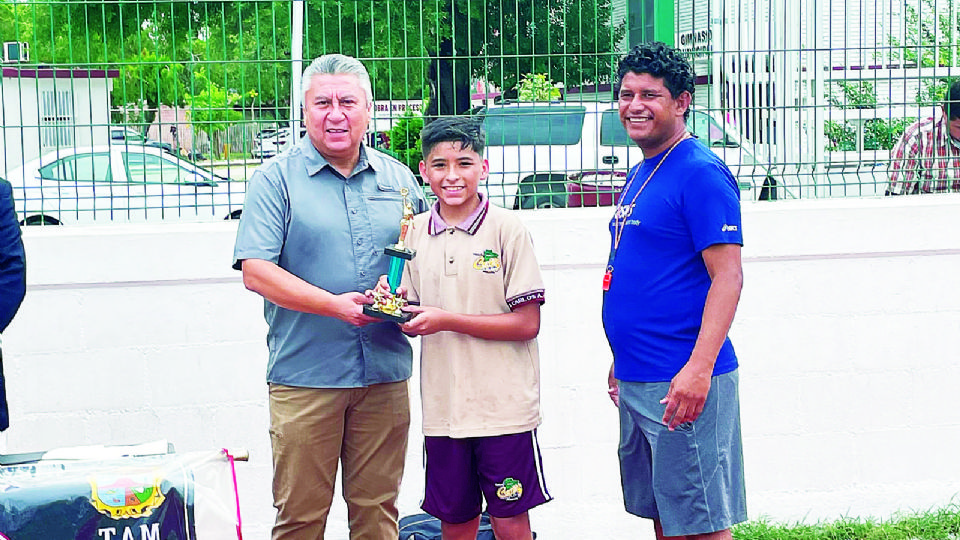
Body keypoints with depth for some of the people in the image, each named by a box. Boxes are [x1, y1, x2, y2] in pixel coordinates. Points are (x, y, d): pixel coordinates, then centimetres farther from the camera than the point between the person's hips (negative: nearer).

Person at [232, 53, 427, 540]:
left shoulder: (398, 179, 12)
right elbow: (255, 271, -9)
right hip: (305, 374, -3)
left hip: (384, 373, 3)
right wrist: (336, 305, -19)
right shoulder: (277, 178, -1)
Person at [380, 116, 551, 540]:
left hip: (504, 405, -4)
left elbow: (527, 323, -10)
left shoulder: (505, 228, -6)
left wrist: (447, 320, -15)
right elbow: (414, 325, 14)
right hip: (444, 406, 4)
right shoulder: (415, 232, 8)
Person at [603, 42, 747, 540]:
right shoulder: (641, 173, 16)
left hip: (682, 383, -9)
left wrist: (698, 368, -26)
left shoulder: (700, 172, -13)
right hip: (636, 382, 10)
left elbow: (727, 277, -19)